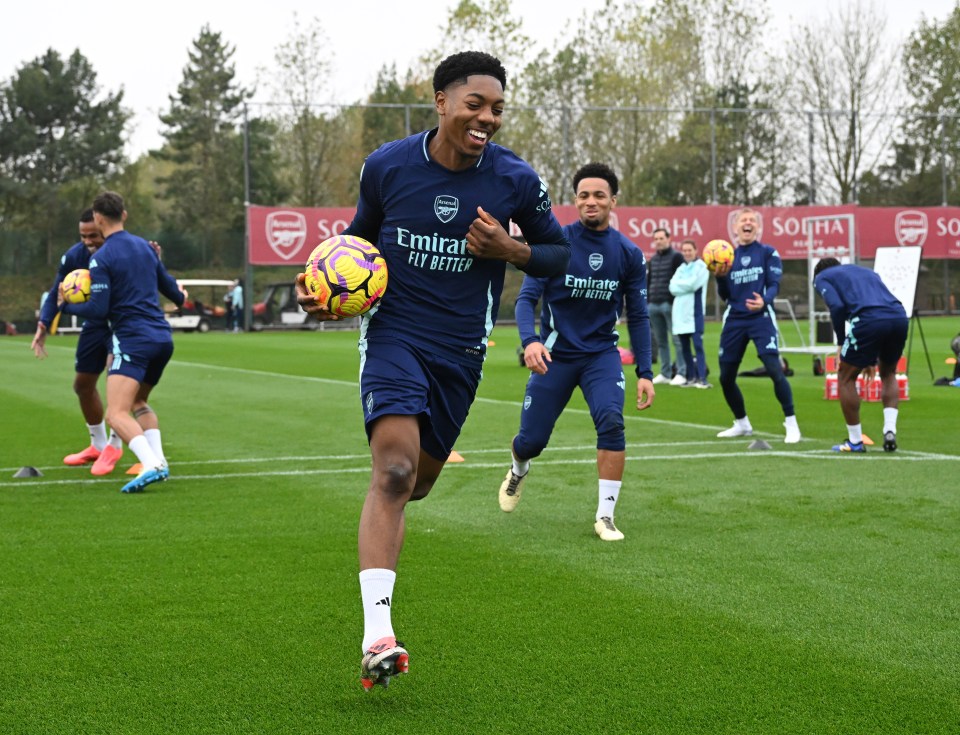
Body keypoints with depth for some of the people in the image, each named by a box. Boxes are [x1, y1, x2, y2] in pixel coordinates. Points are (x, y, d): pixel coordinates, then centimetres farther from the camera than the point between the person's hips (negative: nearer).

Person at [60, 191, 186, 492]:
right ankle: (158, 460, 8)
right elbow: (168, 285, 26)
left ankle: (151, 466, -35)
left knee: (117, 415, -14)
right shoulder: (144, 246, 13)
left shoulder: (101, 259, -8)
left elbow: (98, 310, -12)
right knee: (139, 402, 26)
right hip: (163, 337, 8)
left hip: (133, 340, -8)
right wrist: (180, 298, 49)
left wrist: (67, 306, 6)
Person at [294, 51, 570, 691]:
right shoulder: (387, 166, -6)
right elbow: (361, 233, 13)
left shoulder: (515, 180, -7)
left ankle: (380, 528, 57)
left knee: (417, 481, 16)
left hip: (461, 350, 3)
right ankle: (377, 637, -27)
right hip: (393, 332, -2)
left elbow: (560, 253, 6)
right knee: (394, 469, -23)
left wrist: (509, 249, -14)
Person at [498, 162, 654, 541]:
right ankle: (518, 471, 41)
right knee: (531, 441, 2)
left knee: (611, 422, -24)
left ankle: (605, 516, -14)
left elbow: (638, 317, 4)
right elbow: (527, 297, -12)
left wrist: (645, 372, -2)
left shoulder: (629, 254, -3)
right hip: (555, 354, -1)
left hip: (602, 355, 1)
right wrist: (529, 341, -31)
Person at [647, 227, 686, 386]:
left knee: (677, 340, -7)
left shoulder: (676, 257, -1)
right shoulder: (652, 260, 19)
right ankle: (665, 373, 12)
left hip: (670, 304, -7)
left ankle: (681, 373, -6)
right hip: (653, 305, 7)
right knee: (660, 341, 7)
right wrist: (647, 302, 15)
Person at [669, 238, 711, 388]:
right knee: (685, 347, 10)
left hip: (695, 312, -7)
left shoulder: (701, 267, -3)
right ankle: (691, 377, 17)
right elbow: (673, 288, 4)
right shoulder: (680, 269, 16)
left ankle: (702, 378, -14)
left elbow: (692, 285, -15)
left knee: (698, 345, -11)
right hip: (680, 312, 7)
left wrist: (678, 283, 0)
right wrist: (684, 285, -12)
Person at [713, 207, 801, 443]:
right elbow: (725, 295, 9)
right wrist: (721, 276, -11)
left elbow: (774, 285, -6)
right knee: (726, 377, 8)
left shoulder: (768, 253, 3)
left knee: (774, 369, -20)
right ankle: (742, 424, 29)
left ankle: (791, 423, -11)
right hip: (734, 320, 4)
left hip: (761, 318, -4)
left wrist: (764, 301, -27)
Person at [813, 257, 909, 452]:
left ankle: (855, 441, 18)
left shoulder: (822, 277, 20)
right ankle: (890, 432, 15)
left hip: (869, 319, -5)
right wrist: (872, 358, 33)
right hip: (900, 316, 5)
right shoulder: (866, 272, 36)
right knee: (888, 373, 29)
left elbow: (837, 306, -1)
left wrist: (841, 341, 11)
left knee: (846, 378, 15)